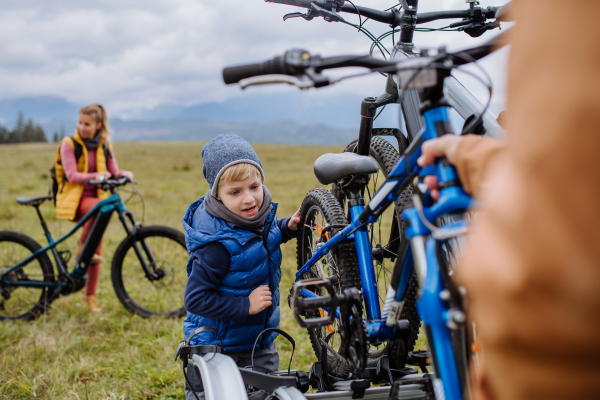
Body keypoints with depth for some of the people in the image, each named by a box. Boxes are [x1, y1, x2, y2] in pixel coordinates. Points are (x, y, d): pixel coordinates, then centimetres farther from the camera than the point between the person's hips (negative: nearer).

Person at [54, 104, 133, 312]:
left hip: (95, 198, 4)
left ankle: (90, 296, 9)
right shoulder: (69, 144, -6)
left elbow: (113, 172, 2)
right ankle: (82, 247, -19)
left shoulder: (104, 146, 8)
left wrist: (124, 174, -22)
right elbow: (72, 175, -16)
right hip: (73, 199, -4)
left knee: (96, 250, -2)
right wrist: (94, 176, -34)